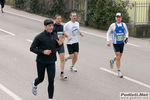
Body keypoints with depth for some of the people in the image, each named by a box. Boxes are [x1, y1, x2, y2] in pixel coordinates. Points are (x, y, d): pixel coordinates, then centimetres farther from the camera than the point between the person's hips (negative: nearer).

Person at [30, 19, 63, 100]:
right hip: (41, 62, -3)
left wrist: (59, 44, -8)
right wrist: (43, 51, -23)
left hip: (51, 62, 3)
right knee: (41, 79, 15)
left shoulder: (54, 35, 1)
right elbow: (32, 48, -12)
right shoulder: (40, 37, -15)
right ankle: (34, 84, 50)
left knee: (51, 81, -4)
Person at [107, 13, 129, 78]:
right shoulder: (113, 25, -7)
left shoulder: (124, 25, 1)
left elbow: (126, 32, 16)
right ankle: (119, 71, -1)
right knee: (118, 57, -12)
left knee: (119, 57, 15)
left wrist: (126, 37, -4)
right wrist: (108, 41, -6)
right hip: (115, 43, -4)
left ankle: (112, 61, 49)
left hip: (122, 43, 4)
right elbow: (108, 33, 5)